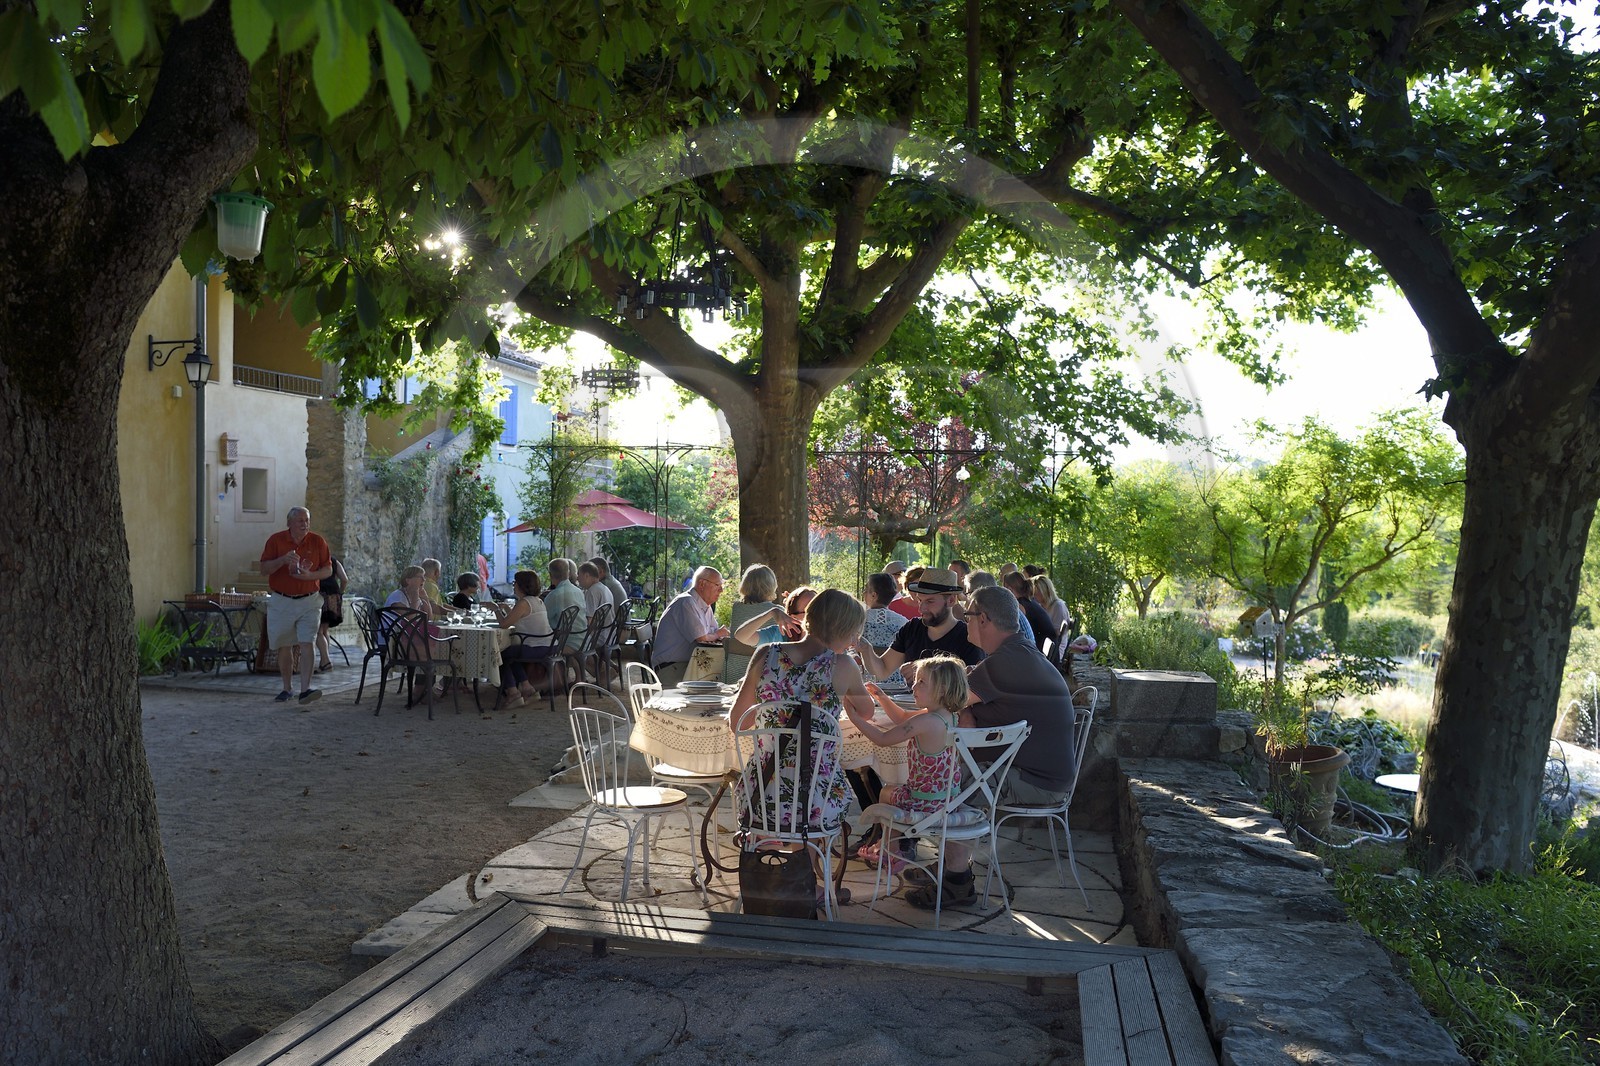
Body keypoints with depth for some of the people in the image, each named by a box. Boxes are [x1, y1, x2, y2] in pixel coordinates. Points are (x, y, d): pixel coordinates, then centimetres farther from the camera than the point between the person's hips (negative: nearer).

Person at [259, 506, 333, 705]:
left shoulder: (317, 541, 1)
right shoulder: (276, 540, -1)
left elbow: (328, 570, 6)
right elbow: (264, 570, -2)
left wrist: (310, 575, -14)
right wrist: (283, 560, -20)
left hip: (308, 601, -1)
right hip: (281, 601, 1)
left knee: (306, 644, -12)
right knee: (284, 647, 9)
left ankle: (305, 689, -17)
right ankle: (287, 688, 22)